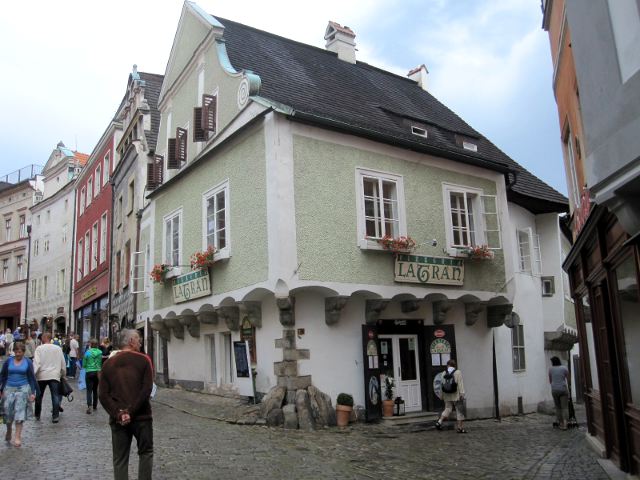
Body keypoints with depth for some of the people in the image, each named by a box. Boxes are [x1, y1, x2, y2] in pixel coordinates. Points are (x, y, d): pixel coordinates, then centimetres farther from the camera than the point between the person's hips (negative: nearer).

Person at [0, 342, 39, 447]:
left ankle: (17, 437, -2)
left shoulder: (28, 362, 1)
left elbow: (32, 378, 4)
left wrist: (33, 392, 0)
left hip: (23, 389, -2)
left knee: (19, 412, -5)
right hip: (9, 389, 2)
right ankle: (9, 430, 31)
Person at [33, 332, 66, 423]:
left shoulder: (39, 348, -2)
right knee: (55, 396, -1)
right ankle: (55, 416, -7)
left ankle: (37, 415, 26)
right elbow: (63, 363, 10)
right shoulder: (58, 348, 7)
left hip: (42, 376, -1)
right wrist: (63, 374, 21)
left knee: (39, 396, 15)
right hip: (55, 375, 1)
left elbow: (36, 363, -12)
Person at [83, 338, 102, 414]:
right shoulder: (100, 352, -2)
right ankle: (95, 406, 23)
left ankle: (89, 406, -20)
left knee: (89, 390, -4)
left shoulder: (87, 352, -7)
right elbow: (101, 364, 3)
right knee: (95, 390, 16)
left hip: (89, 372, -3)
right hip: (97, 372, 3)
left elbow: (84, 365, -1)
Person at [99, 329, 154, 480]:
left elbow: (103, 395, -2)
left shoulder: (108, 364, 6)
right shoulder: (143, 360, -4)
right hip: (141, 416, -2)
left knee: (120, 459, 10)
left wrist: (118, 414, -8)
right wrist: (132, 412, -12)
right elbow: (146, 390, -14)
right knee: (145, 453, 15)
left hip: (118, 419, 3)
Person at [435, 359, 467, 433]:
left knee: (447, 409, 13)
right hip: (456, 395, -3)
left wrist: (442, 396, 11)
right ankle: (460, 428, 7)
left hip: (447, 396, 3)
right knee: (459, 411, 6)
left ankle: (439, 421, -3)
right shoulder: (458, 372, -4)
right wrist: (462, 394, -13)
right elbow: (460, 384, -12)